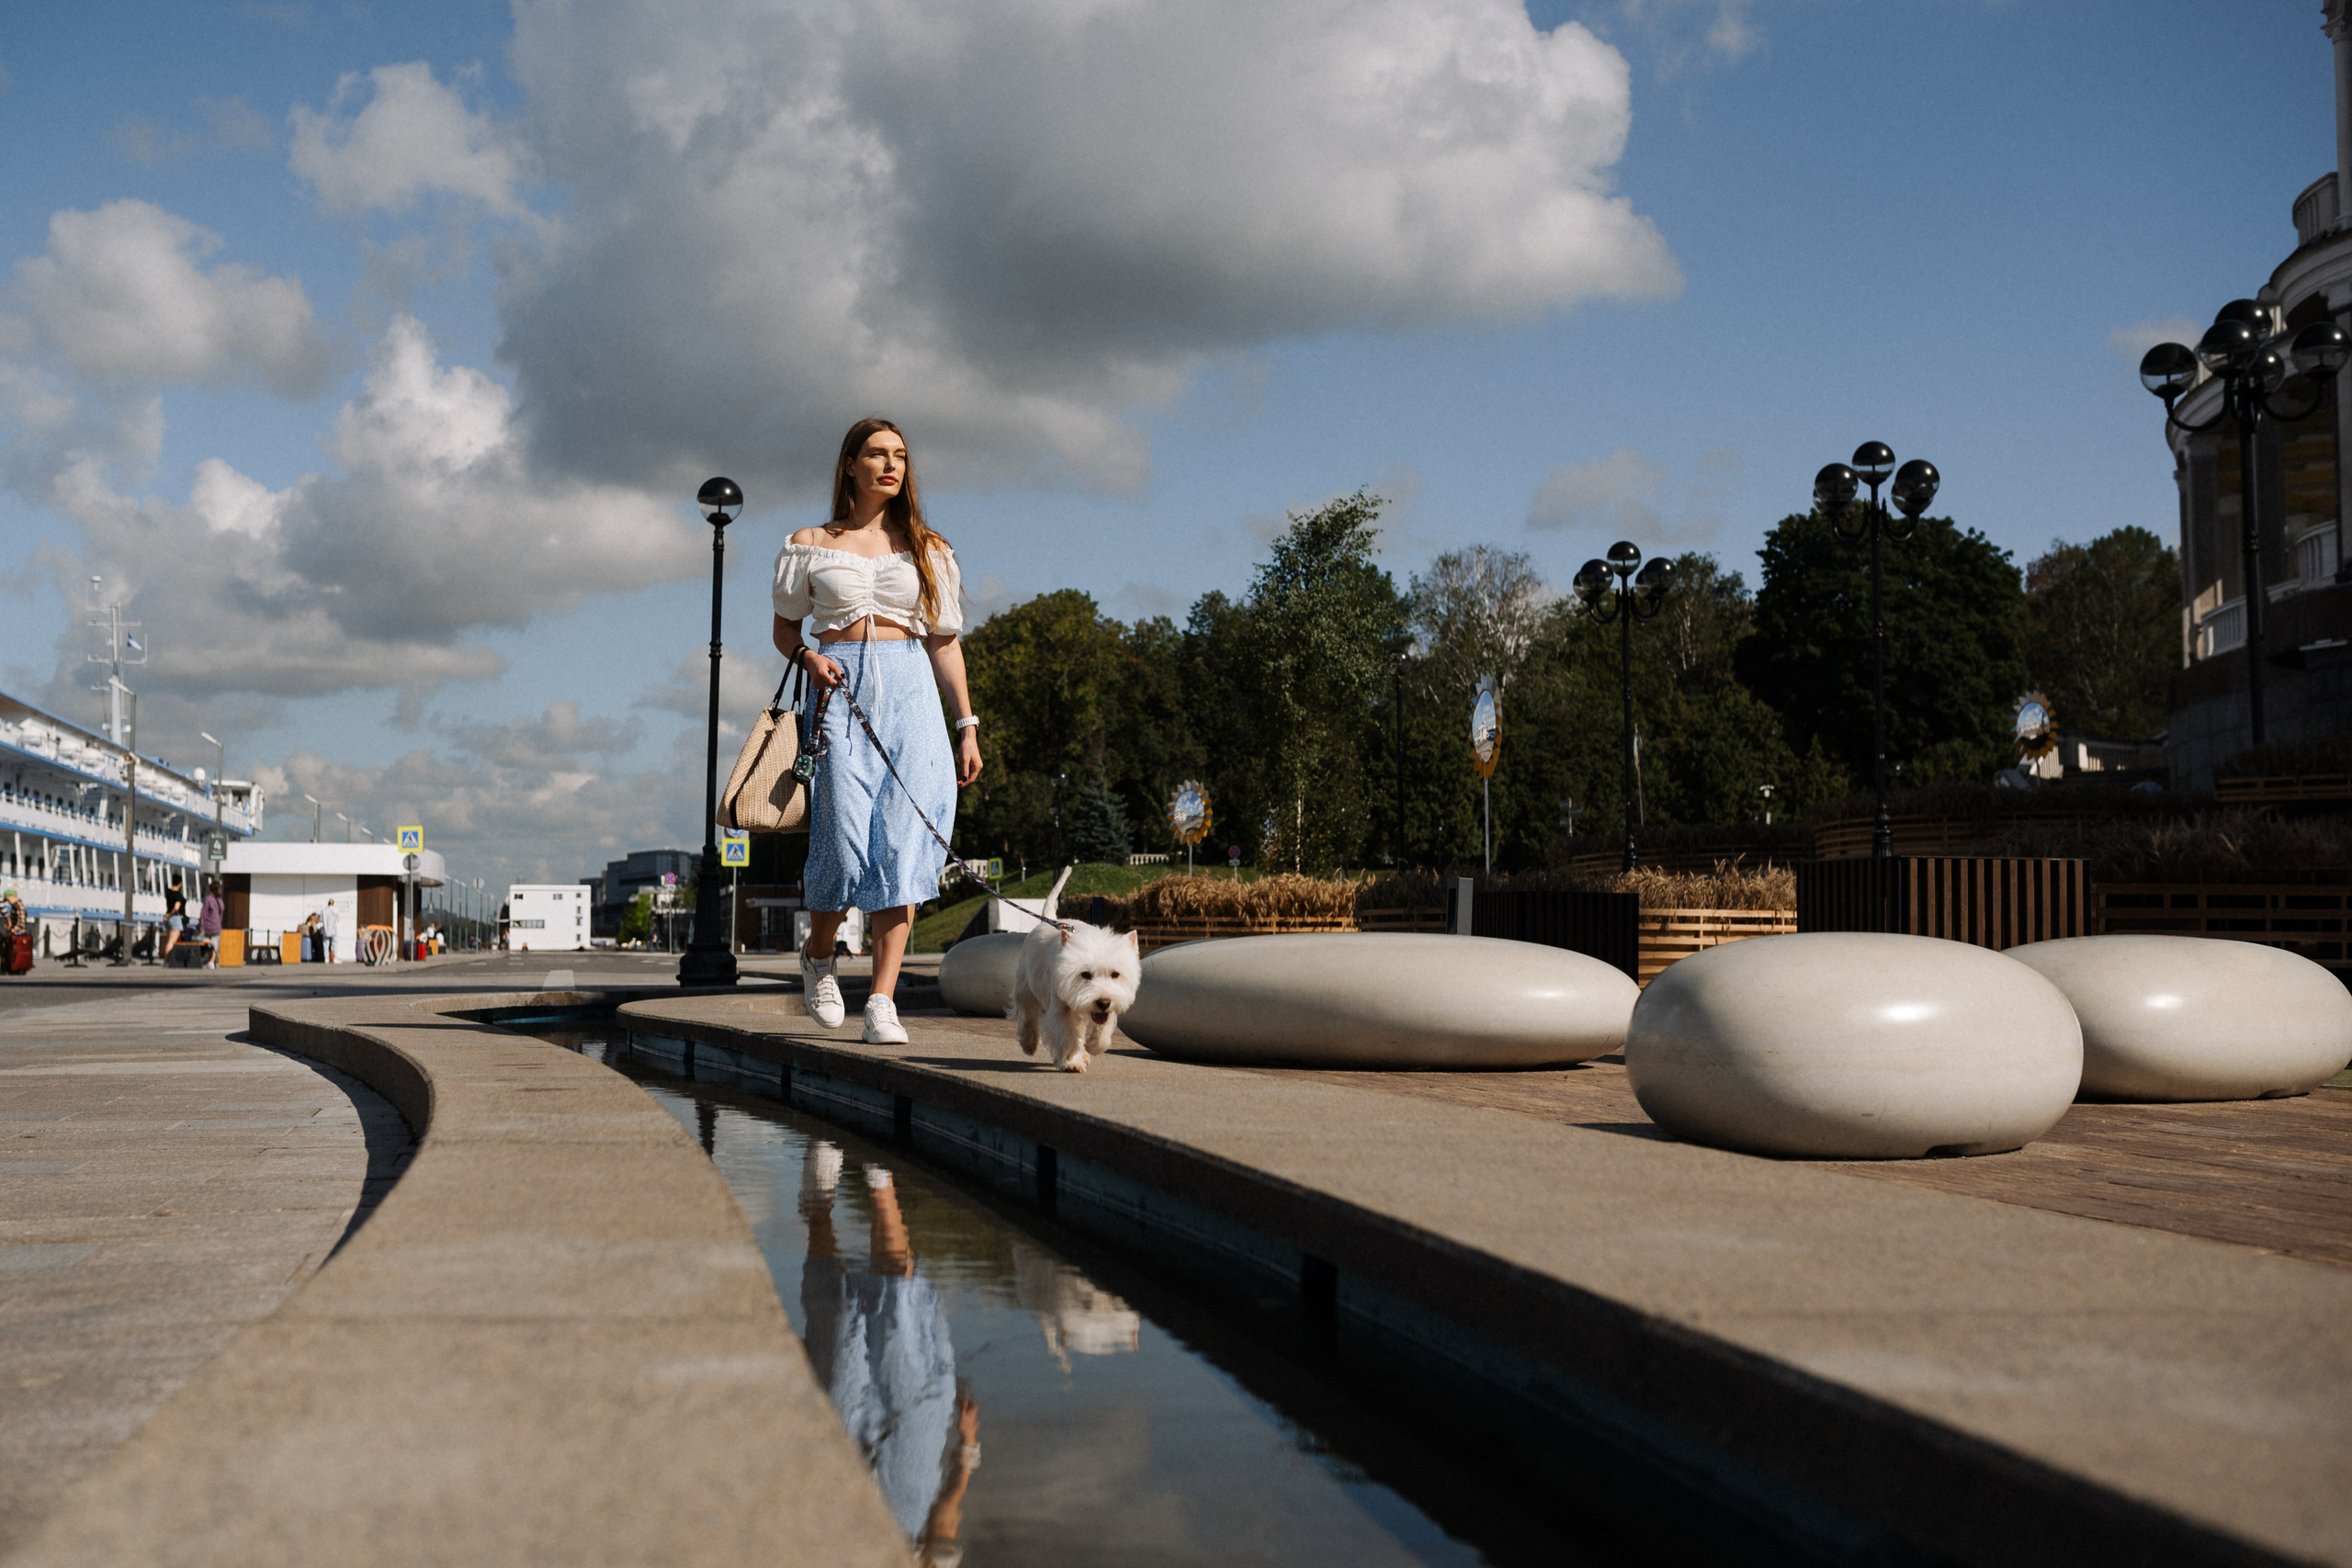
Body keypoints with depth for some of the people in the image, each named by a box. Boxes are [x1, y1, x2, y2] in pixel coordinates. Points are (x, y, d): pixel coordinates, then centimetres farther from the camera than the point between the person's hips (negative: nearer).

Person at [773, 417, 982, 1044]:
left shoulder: (927, 550, 13)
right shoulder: (811, 545, 10)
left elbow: (945, 641, 14)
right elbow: (785, 626, 16)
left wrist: (968, 727, 9)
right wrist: (808, 657, -7)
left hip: (909, 692, 1)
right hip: (840, 690, -1)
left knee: (901, 846, -9)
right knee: (844, 843, -9)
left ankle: (883, 1001, -7)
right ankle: (818, 957, 21)